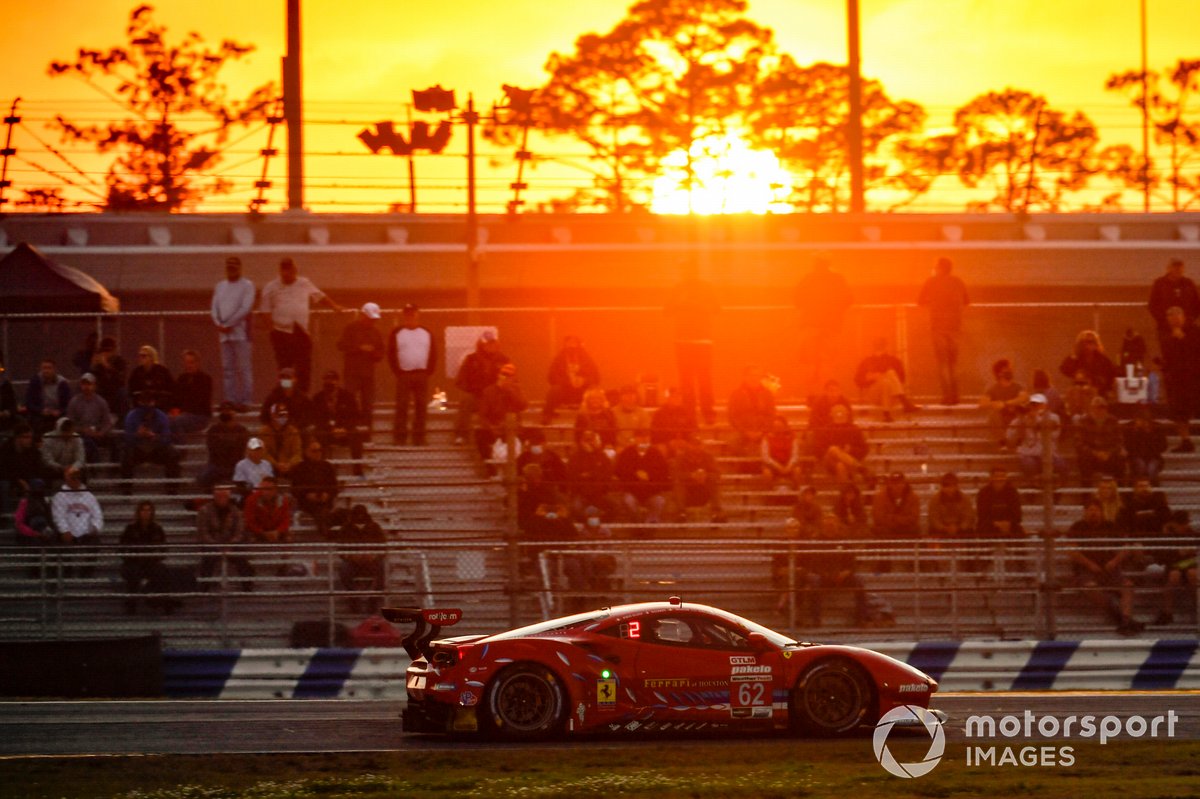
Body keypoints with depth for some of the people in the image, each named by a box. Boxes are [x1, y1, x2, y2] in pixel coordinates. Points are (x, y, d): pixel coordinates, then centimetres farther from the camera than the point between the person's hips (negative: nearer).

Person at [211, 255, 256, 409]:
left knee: (244, 368, -6)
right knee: (227, 368, 5)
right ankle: (230, 400, 7)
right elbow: (214, 307, 11)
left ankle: (244, 401, -7)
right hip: (224, 333, 6)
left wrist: (228, 325, -12)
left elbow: (246, 308, -10)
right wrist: (219, 324, -7)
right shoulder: (220, 286, 17)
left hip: (241, 333, -6)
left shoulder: (247, 286, 0)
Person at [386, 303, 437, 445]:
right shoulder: (396, 334, 4)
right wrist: (397, 372, -7)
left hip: (422, 375, 2)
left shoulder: (427, 334, 11)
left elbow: (433, 354, 8)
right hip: (404, 375, -2)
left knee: (421, 407, 3)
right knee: (402, 407, -5)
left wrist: (429, 372, -2)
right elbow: (391, 355, 1)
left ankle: (419, 438, 7)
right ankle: (400, 437, -4)